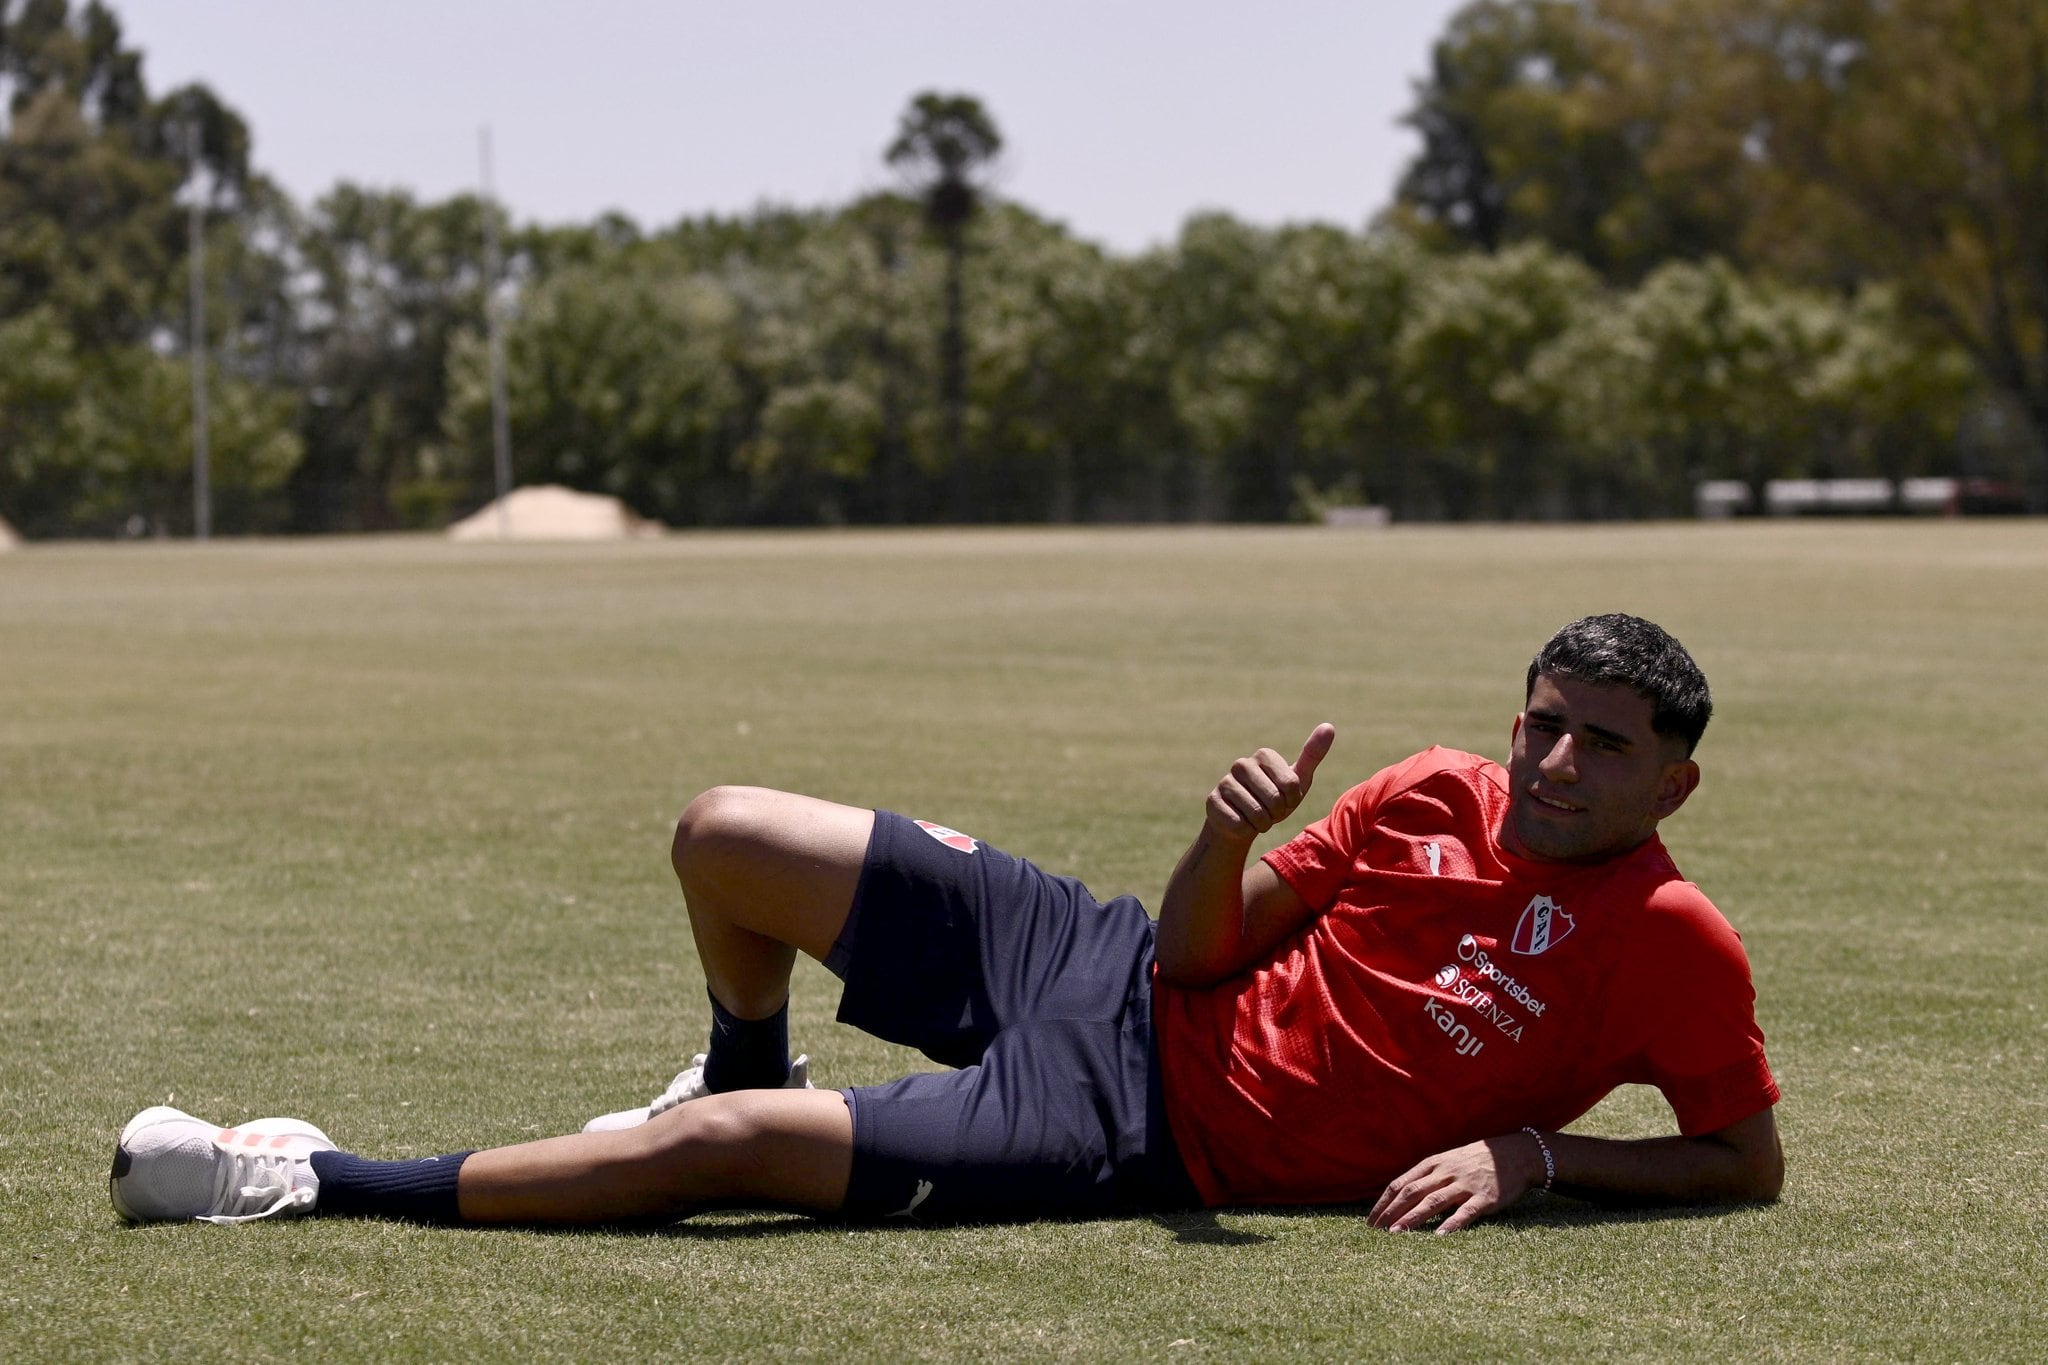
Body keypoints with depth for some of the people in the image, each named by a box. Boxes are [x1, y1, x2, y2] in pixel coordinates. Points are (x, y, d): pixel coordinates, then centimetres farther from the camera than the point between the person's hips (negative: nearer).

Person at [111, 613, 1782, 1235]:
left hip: (1135, 1135, -5)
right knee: (729, 835, 3)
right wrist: (1232, 837, -15)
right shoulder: (1439, 797, 3)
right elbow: (1204, 944, 8)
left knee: (720, 1146, -18)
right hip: (1108, 973, 6)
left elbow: (1749, 1163, -7)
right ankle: (747, 1073, 35)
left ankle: (327, 1185, -4)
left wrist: (1531, 1153, -19)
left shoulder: (1672, 948, -11)